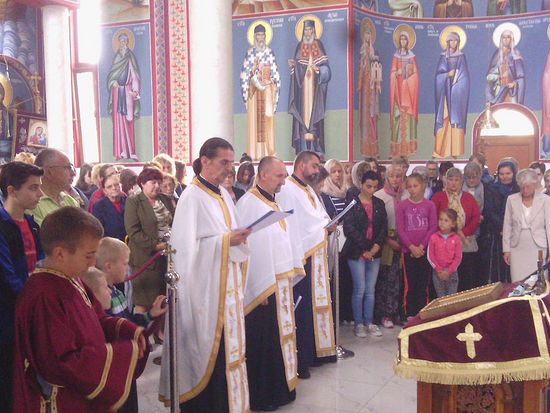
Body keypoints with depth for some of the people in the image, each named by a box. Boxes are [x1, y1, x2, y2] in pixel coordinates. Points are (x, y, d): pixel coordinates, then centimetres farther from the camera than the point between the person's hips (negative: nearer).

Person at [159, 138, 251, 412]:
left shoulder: (223, 194, 12)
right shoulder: (192, 197, -13)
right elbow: (188, 245, -18)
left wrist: (238, 237, -1)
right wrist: (226, 240, -21)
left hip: (226, 284, 8)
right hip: (205, 287, -8)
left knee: (226, 343, 13)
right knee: (208, 348, -2)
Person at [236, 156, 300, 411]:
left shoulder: (272, 203, 13)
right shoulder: (248, 203, -14)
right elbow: (250, 247, -18)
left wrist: (289, 278, 13)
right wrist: (262, 288, -20)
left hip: (281, 282, 8)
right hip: (264, 285, -8)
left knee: (280, 338, 14)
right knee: (264, 343, 1)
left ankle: (280, 388, 26)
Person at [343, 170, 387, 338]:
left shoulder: (379, 204, 11)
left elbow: (384, 227, 7)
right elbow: (349, 229, -11)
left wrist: (376, 246, -9)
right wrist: (365, 248, -12)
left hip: (374, 253, 4)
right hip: (356, 253, -4)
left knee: (370, 290, 8)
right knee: (360, 290, -2)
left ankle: (369, 323, 17)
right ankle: (358, 324, 10)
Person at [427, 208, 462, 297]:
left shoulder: (456, 238, -3)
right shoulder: (433, 237, -3)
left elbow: (458, 257, -4)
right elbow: (430, 256, -3)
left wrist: (449, 271, -11)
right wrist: (439, 270, -9)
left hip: (452, 273, 0)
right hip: (438, 272, 0)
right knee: (440, 298, 8)